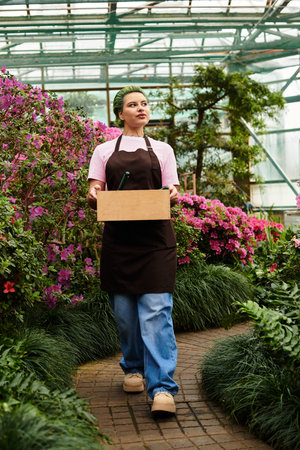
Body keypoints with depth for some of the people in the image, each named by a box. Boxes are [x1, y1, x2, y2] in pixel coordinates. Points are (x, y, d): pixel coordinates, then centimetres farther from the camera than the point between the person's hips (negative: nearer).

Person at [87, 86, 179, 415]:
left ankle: (162, 388, -14)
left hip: (155, 237, -1)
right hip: (118, 236, 1)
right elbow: (94, 195, 9)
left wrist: (173, 195, -13)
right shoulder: (104, 151, 15)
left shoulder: (162, 150, 16)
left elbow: (173, 192, 11)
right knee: (124, 310, 5)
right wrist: (92, 197, -15)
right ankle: (133, 368, 28)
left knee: (156, 310, -12)